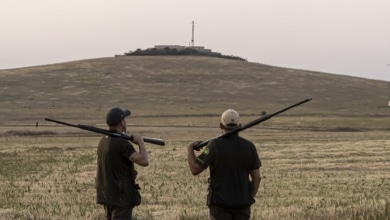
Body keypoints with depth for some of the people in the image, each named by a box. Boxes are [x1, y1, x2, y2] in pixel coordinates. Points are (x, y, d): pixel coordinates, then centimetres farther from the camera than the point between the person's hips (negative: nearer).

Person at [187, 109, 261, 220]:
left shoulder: (215, 145, -11)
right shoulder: (249, 146, 1)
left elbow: (195, 169, -10)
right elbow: (257, 177, 4)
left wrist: (190, 148, 6)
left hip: (220, 203, -3)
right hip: (242, 203, 3)